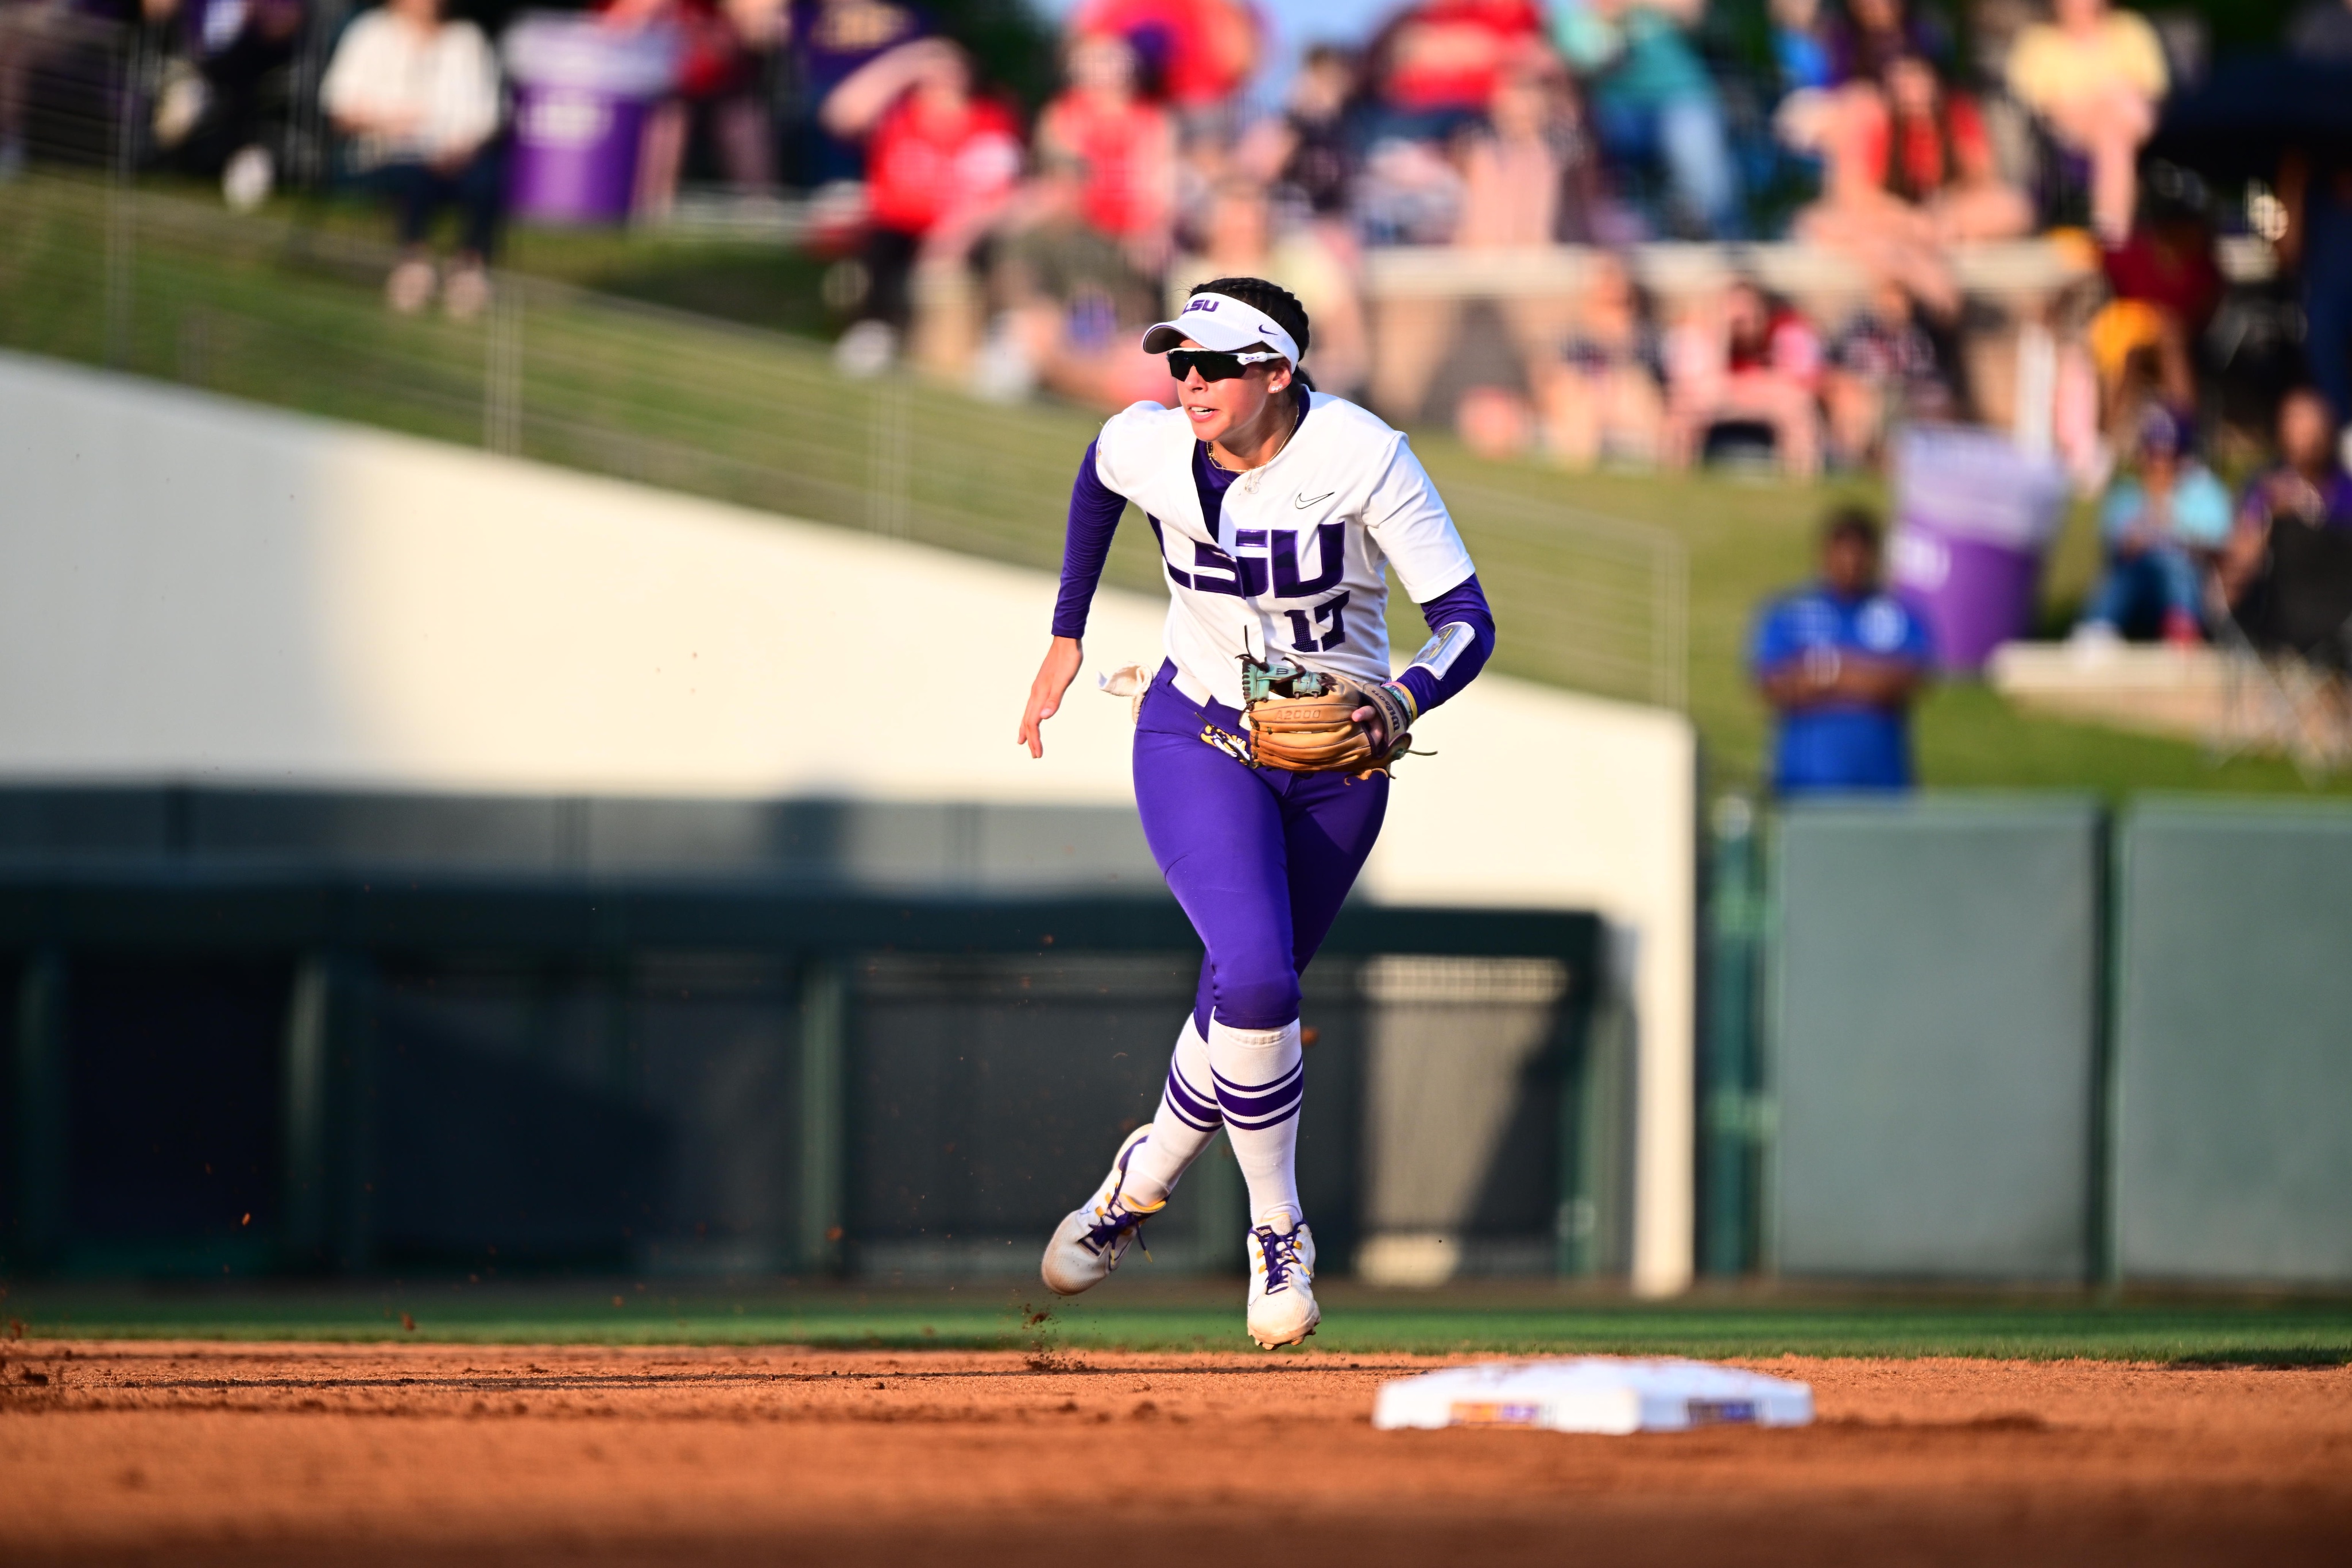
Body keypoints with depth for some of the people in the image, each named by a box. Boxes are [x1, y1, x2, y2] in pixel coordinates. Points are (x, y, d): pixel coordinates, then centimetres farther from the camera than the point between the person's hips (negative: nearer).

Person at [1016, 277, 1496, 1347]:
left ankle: (1142, 1182, 40)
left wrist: (1397, 709, -40)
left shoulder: (1363, 458, -23)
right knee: (1254, 980, -22)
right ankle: (1278, 1234, -3)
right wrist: (1065, 637, 13)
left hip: (1336, 759, 0)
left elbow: (1466, 621, -22)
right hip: (1197, 742, 0)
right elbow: (1096, 477, 12)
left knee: (1252, 995, 11)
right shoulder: (1150, 448, -15)